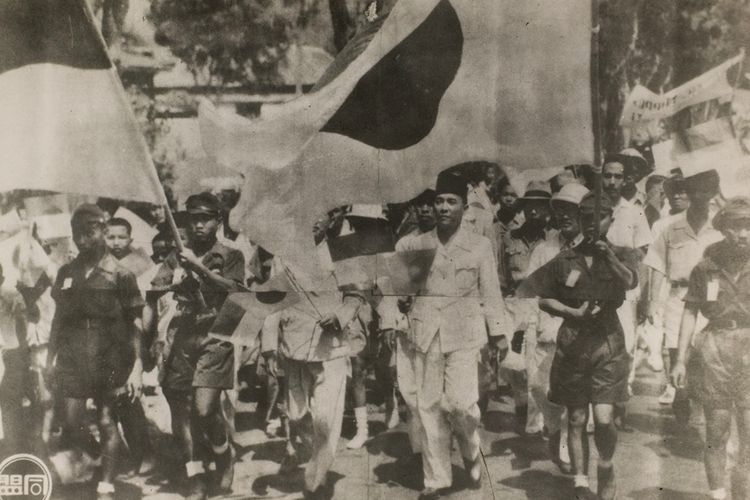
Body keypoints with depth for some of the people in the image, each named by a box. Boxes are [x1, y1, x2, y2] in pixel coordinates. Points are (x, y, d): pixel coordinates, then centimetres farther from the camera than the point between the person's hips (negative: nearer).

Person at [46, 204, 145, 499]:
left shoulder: (119, 274, -4)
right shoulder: (66, 273, 9)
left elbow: (134, 324, -5)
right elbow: (58, 317, 16)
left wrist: (136, 367, -11)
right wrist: (51, 357, 13)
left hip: (109, 358, -3)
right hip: (73, 358, 4)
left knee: (107, 422, 1)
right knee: (71, 424, 3)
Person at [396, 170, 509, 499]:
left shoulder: (480, 246, 4)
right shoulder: (413, 246, 7)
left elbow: (491, 292, 5)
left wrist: (499, 333, 3)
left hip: (463, 334, -2)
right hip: (424, 335, 2)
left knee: (460, 402, -12)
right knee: (428, 407, 4)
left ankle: (472, 455, 20)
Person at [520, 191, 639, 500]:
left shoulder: (622, 256, 3)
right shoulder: (565, 261, 3)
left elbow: (630, 282, -17)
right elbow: (532, 294, 5)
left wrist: (610, 258, -34)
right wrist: (572, 312, -6)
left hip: (608, 345, -1)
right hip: (571, 345, 1)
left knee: (604, 419, -8)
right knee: (577, 420, 6)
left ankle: (606, 466, 22)